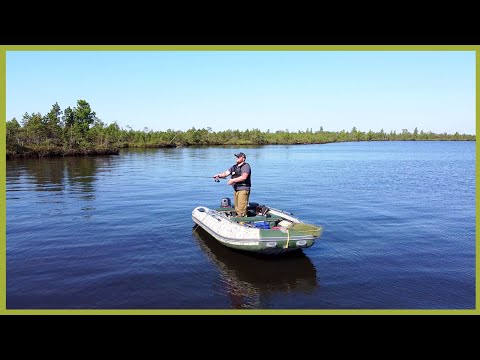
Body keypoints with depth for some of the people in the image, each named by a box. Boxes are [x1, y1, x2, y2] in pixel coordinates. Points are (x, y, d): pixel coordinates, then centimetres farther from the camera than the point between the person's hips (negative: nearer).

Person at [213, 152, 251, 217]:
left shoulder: (246, 166, -6)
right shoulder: (234, 167, 17)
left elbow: (244, 177, -21)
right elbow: (226, 173, 10)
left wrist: (233, 180, -22)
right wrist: (219, 175, -9)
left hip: (243, 189, -8)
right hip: (236, 189, 8)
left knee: (241, 208, -11)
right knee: (237, 208, 12)